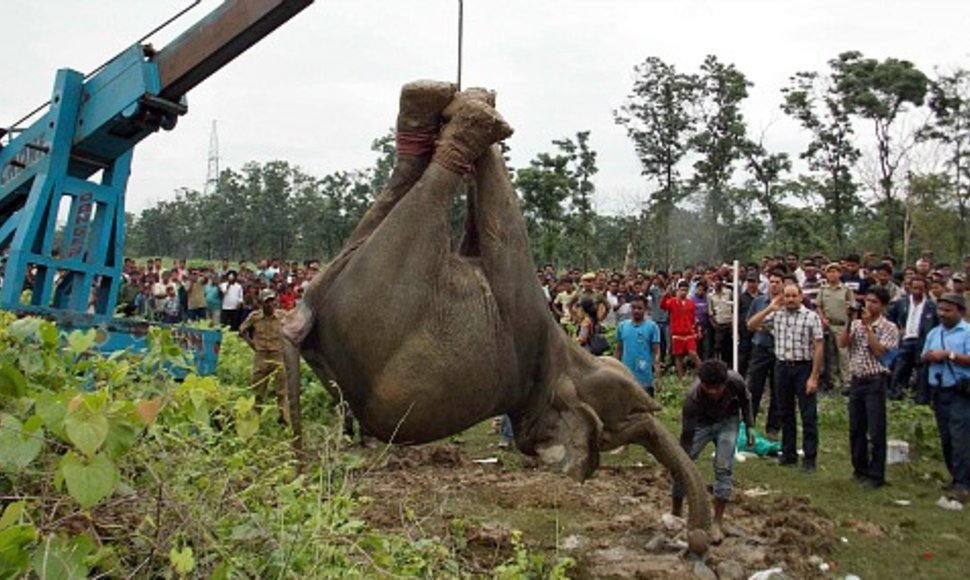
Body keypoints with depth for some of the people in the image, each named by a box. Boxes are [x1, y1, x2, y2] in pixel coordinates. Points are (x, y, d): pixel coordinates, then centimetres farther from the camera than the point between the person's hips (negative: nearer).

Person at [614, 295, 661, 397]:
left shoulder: (652, 326, -4)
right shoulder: (622, 326, 6)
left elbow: (656, 350, -6)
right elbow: (618, 350, 11)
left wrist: (656, 365, -20)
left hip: (644, 376, -3)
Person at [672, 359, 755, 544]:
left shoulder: (735, 381, -34)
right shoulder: (692, 397, -39)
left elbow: (745, 400, -7)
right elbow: (687, 435, -32)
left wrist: (749, 426, -3)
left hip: (727, 420, 1)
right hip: (701, 422, -1)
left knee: (723, 468, -12)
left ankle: (717, 523, -1)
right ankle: (676, 514, 13)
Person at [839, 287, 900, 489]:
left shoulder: (889, 328, -3)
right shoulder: (857, 323, 10)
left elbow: (879, 352, -15)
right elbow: (842, 343, -2)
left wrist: (868, 326, -15)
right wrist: (849, 321, -8)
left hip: (875, 381, -5)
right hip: (856, 380, 5)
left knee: (876, 431, -2)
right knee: (855, 429, 12)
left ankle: (876, 475, 6)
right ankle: (860, 468, 25)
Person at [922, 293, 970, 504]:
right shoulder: (934, 333, 14)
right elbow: (924, 357, 17)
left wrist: (949, 355, -18)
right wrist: (929, 356, -3)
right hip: (938, 391, 7)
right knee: (945, 439, 12)